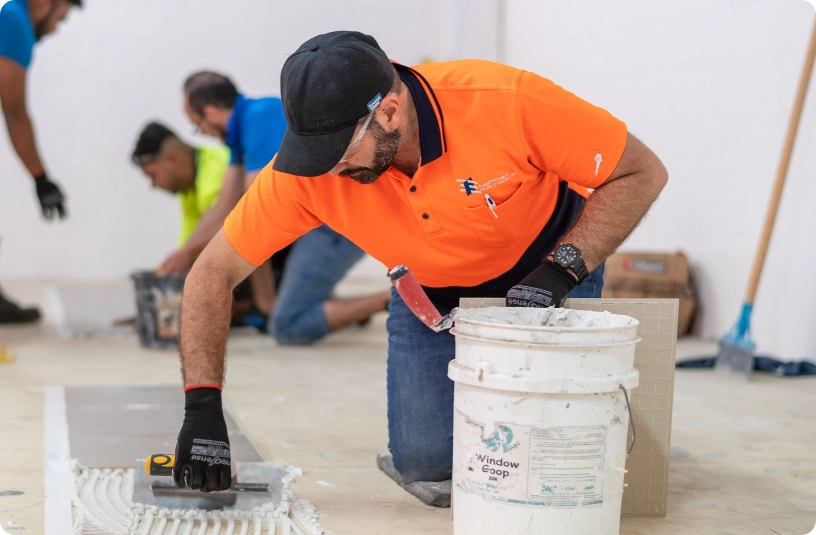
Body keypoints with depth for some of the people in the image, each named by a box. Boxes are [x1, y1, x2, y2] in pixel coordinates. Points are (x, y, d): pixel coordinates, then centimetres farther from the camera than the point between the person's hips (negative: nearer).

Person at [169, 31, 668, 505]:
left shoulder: (508, 101, -36)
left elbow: (643, 173, -24)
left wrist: (561, 270, -34)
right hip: (430, 296, 2)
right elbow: (213, 274, -19)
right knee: (425, 464, -9)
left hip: (549, 275, -2)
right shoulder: (307, 170, -28)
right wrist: (203, 407, -27)